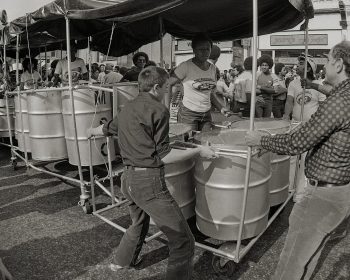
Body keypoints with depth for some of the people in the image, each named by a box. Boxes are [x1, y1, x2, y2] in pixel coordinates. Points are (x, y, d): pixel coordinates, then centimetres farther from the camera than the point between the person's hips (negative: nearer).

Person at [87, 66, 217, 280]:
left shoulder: (127, 109, 13)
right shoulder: (158, 110, -10)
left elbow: (108, 128, 32)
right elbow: (163, 156, -13)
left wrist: (92, 131, 54)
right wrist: (199, 151, -4)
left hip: (129, 179, 9)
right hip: (149, 183, -9)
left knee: (139, 224, 34)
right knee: (183, 241, -1)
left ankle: (121, 262, 55)